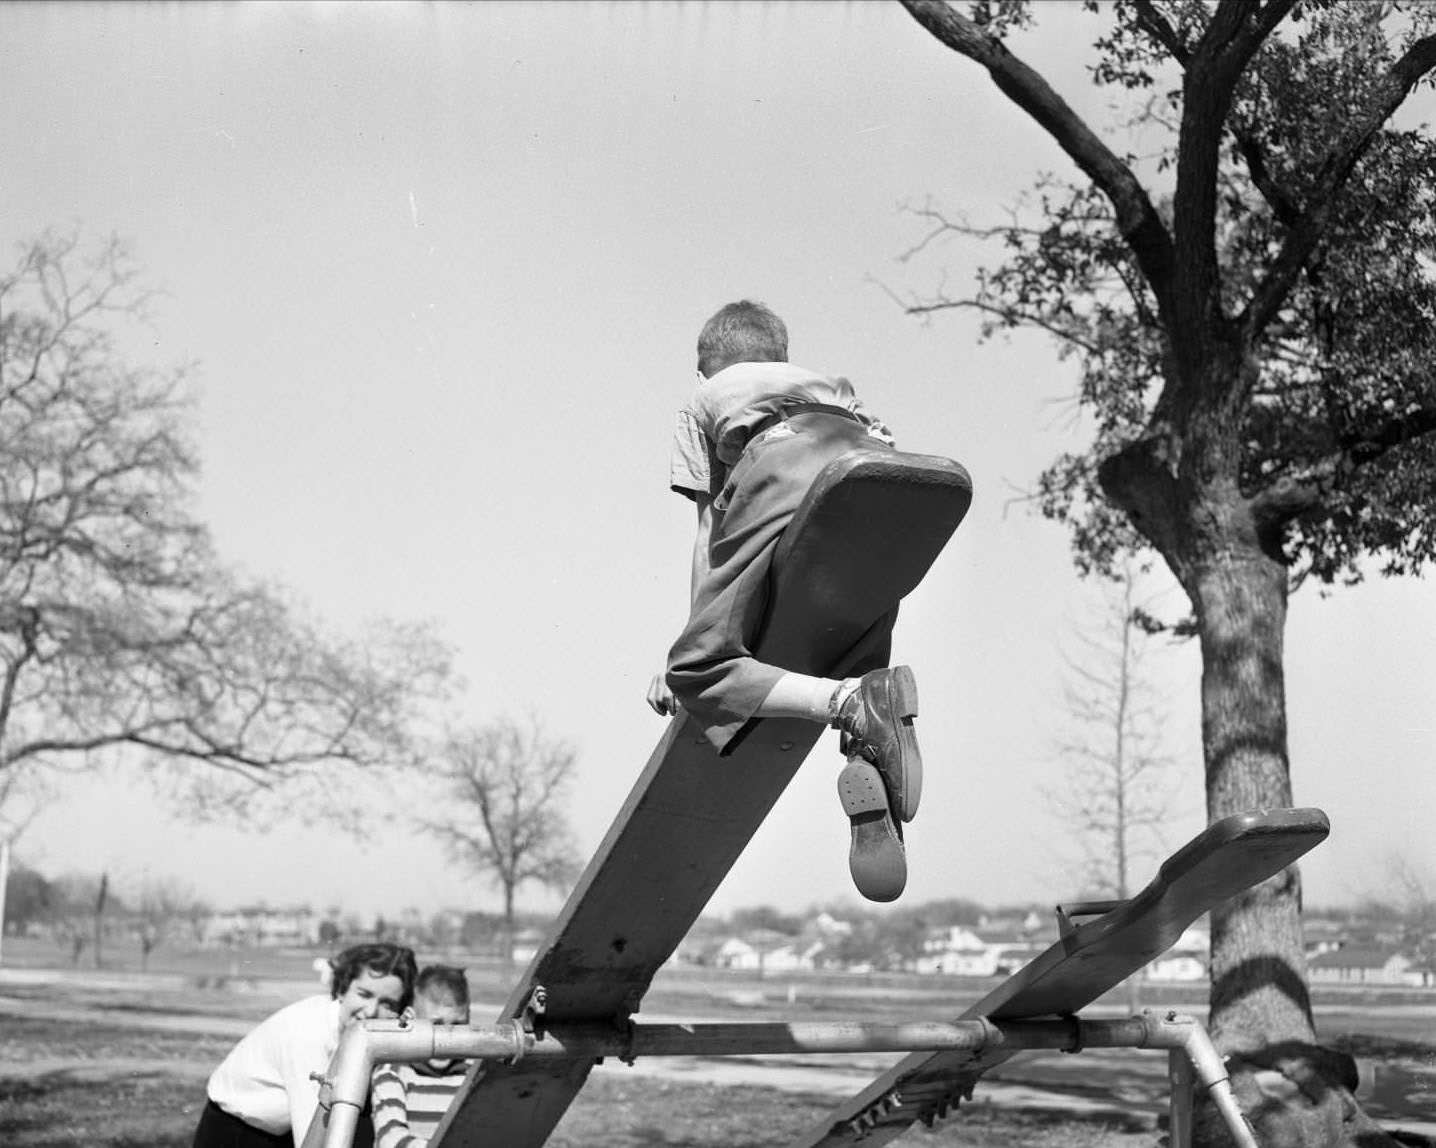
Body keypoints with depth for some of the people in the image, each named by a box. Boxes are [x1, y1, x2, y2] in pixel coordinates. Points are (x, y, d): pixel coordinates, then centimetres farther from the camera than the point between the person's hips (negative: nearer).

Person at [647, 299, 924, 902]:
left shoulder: (704, 403, 36)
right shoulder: (828, 382, 46)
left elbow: (710, 533, 25)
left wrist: (693, 650, 24)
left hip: (782, 467, -4)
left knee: (702, 673, -5)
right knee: (858, 666, 16)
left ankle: (853, 706, -28)